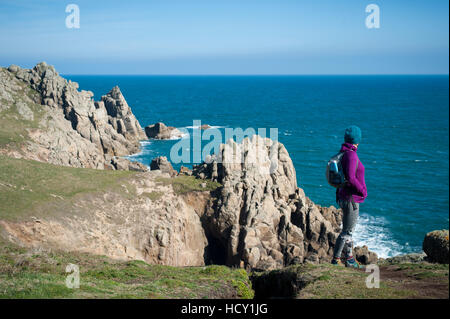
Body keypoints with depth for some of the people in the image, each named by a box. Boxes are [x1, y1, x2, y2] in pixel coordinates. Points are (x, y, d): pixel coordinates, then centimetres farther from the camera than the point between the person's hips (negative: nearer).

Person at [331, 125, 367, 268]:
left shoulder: (342, 153, 9)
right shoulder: (351, 155, -20)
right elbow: (350, 178, -27)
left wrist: (338, 195, 23)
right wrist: (362, 191, -14)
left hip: (343, 196, 10)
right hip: (351, 199, -10)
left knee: (348, 230, 18)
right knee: (347, 231, -3)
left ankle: (349, 259, 28)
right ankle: (335, 260, 1)